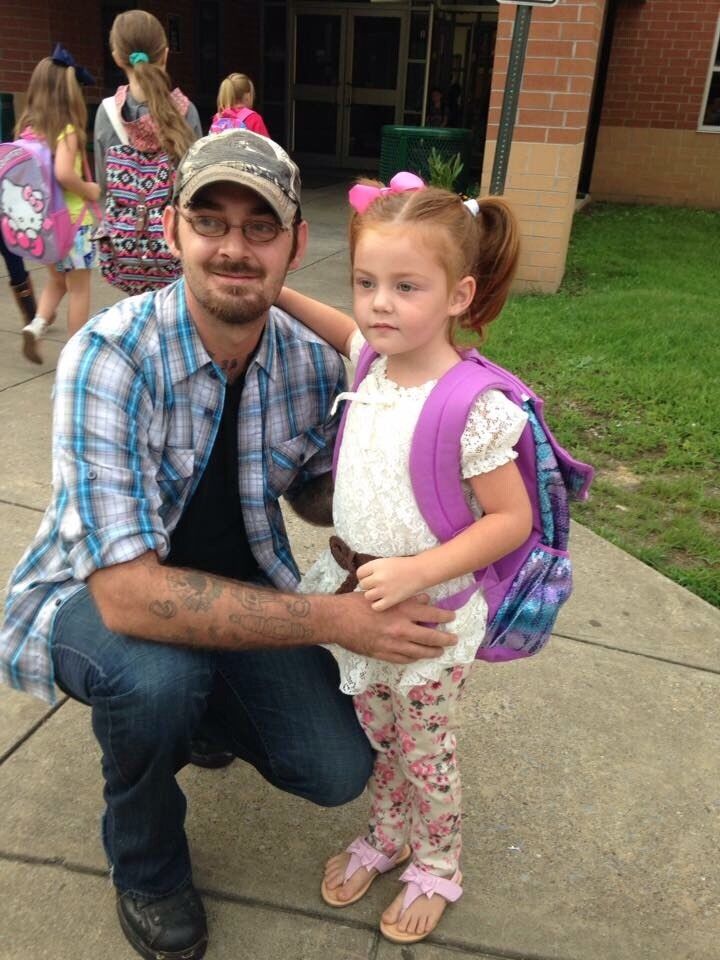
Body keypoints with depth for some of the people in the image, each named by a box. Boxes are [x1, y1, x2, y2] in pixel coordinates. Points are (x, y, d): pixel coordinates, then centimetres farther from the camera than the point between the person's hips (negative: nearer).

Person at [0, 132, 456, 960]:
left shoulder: (313, 367, -13)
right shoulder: (109, 357, -30)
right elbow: (129, 595, -36)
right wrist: (339, 621, -36)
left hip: (235, 592, 4)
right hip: (95, 599, -4)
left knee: (337, 773, -7)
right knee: (157, 669, -36)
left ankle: (203, 707, 27)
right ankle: (144, 867, 0)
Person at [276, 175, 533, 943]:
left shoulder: (472, 408, -26)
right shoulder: (375, 361, -6)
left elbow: (512, 519, -20)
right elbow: (348, 332, 18)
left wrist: (417, 571, -27)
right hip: (356, 597, 6)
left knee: (423, 753, 16)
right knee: (375, 736, 25)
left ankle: (437, 864, 45)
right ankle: (388, 835, 52)